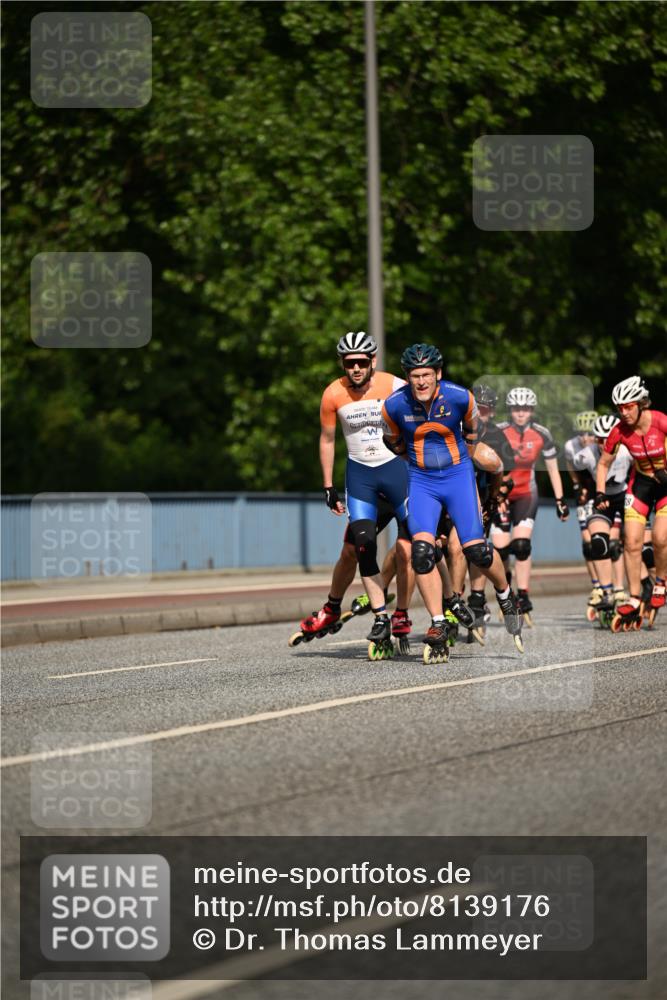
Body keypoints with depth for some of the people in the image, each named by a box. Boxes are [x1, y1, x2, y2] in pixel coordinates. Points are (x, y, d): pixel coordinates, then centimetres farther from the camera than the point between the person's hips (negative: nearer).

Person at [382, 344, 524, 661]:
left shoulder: (460, 397, -14)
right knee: (422, 551, -17)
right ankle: (438, 626, -7)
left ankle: (505, 595, 22)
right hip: (421, 480, 1)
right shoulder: (394, 405, -12)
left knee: (476, 549, -9)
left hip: (458, 476, -1)